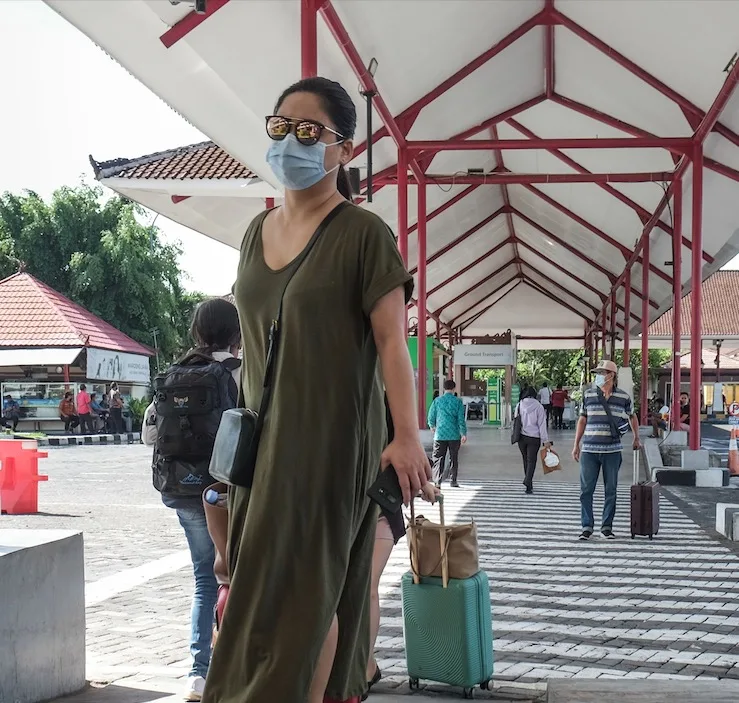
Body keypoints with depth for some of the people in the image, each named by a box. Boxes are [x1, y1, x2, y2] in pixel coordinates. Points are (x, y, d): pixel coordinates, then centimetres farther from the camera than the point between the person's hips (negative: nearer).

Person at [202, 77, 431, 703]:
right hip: (267, 434, 7)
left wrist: (407, 436, -21)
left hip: (333, 433, -7)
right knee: (264, 578, 9)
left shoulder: (363, 233, -8)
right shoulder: (258, 231, 11)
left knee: (303, 586, -4)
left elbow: (392, 340, -13)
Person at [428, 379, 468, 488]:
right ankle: (453, 481, 15)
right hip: (454, 435, 0)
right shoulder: (458, 402, -3)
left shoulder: (437, 401, 0)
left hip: (440, 434, 0)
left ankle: (437, 482, -7)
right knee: (454, 459, 13)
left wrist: (432, 427, 24)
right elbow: (461, 419, -5)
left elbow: (431, 418, 4)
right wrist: (464, 434, 3)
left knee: (438, 459, 3)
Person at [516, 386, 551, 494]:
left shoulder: (519, 405, 2)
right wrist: (545, 440, -5)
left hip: (522, 437, 3)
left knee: (526, 460, 15)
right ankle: (528, 481, -20)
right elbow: (542, 424, -8)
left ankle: (529, 483, 21)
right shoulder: (538, 406, -7)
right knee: (531, 461, -1)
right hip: (534, 438, -3)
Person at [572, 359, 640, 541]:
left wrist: (636, 438, 28)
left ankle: (607, 526, 14)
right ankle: (587, 526, 5)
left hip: (612, 451, 0)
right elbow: (582, 420, 11)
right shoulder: (588, 395, 5)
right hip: (589, 450, 0)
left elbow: (632, 417, 22)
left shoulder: (623, 397, 4)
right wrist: (576, 445, 9)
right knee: (586, 490, -1)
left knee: (611, 490, 4)